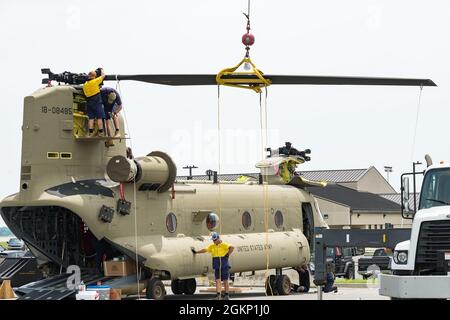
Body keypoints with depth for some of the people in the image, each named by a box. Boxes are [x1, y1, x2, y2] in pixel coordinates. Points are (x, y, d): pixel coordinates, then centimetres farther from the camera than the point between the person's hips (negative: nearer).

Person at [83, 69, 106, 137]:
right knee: (99, 118, -3)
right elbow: (103, 75, 5)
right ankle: (100, 133, -6)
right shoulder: (95, 81, -7)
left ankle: (91, 133, -4)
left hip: (89, 103, 5)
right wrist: (102, 70, 26)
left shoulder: (85, 85, 9)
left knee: (91, 118, 3)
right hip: (97, 102, -5)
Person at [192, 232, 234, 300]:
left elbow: (232, 247, -21)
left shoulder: (224, 245, -7)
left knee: (225, 281, 4)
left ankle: (226, 295, 12)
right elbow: (205, 250, 17)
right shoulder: (212, 246, 11)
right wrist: (196, 252, 19)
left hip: (224, 266, -5)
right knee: (218, 280, -5)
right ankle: (218, 295, -12)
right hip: (217, 266, 5)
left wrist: (228, 254, -20)